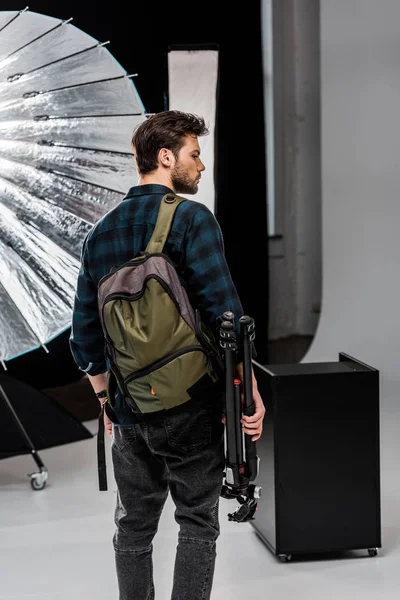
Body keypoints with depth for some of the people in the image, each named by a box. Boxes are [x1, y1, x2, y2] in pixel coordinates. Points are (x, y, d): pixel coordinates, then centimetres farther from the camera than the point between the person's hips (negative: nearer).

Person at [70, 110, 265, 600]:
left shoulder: (100, 233, 9)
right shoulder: (192, 219, -10)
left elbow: (85, 332, 12)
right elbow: (224, 313, -15)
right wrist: (250, 392, -8)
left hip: (128, 412, 6)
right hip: (191, 407, -5)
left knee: (133, 527, 16)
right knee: (197, 524, 7)